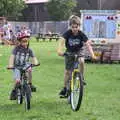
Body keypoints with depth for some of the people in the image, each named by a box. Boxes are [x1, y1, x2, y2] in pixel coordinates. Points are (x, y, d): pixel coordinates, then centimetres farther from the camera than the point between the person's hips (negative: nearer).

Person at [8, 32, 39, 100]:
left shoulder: (29, 50, -5)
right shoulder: (17, 48, -12)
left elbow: (33, 57, -10)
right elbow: (12, 56, -20)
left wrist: (36, 63, -33)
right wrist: (10, 65, -35)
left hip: (25, 65, 2)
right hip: (17, 67, -2)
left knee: (29, 69, -33)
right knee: (18, 81, -18)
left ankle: (30, 84, -12)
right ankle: (14, 91, 12)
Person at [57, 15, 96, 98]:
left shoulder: (81, 34, -23)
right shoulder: (68, 33, -24)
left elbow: (88, 44, -30)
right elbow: (61, 41, -37)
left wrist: (92, 54, -44)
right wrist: (59, 50, -56)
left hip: (79, 50, -1)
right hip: (69, 51, 1)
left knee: (81, 61, -33)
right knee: (67, 71, 2)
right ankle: (65, 88, 16)